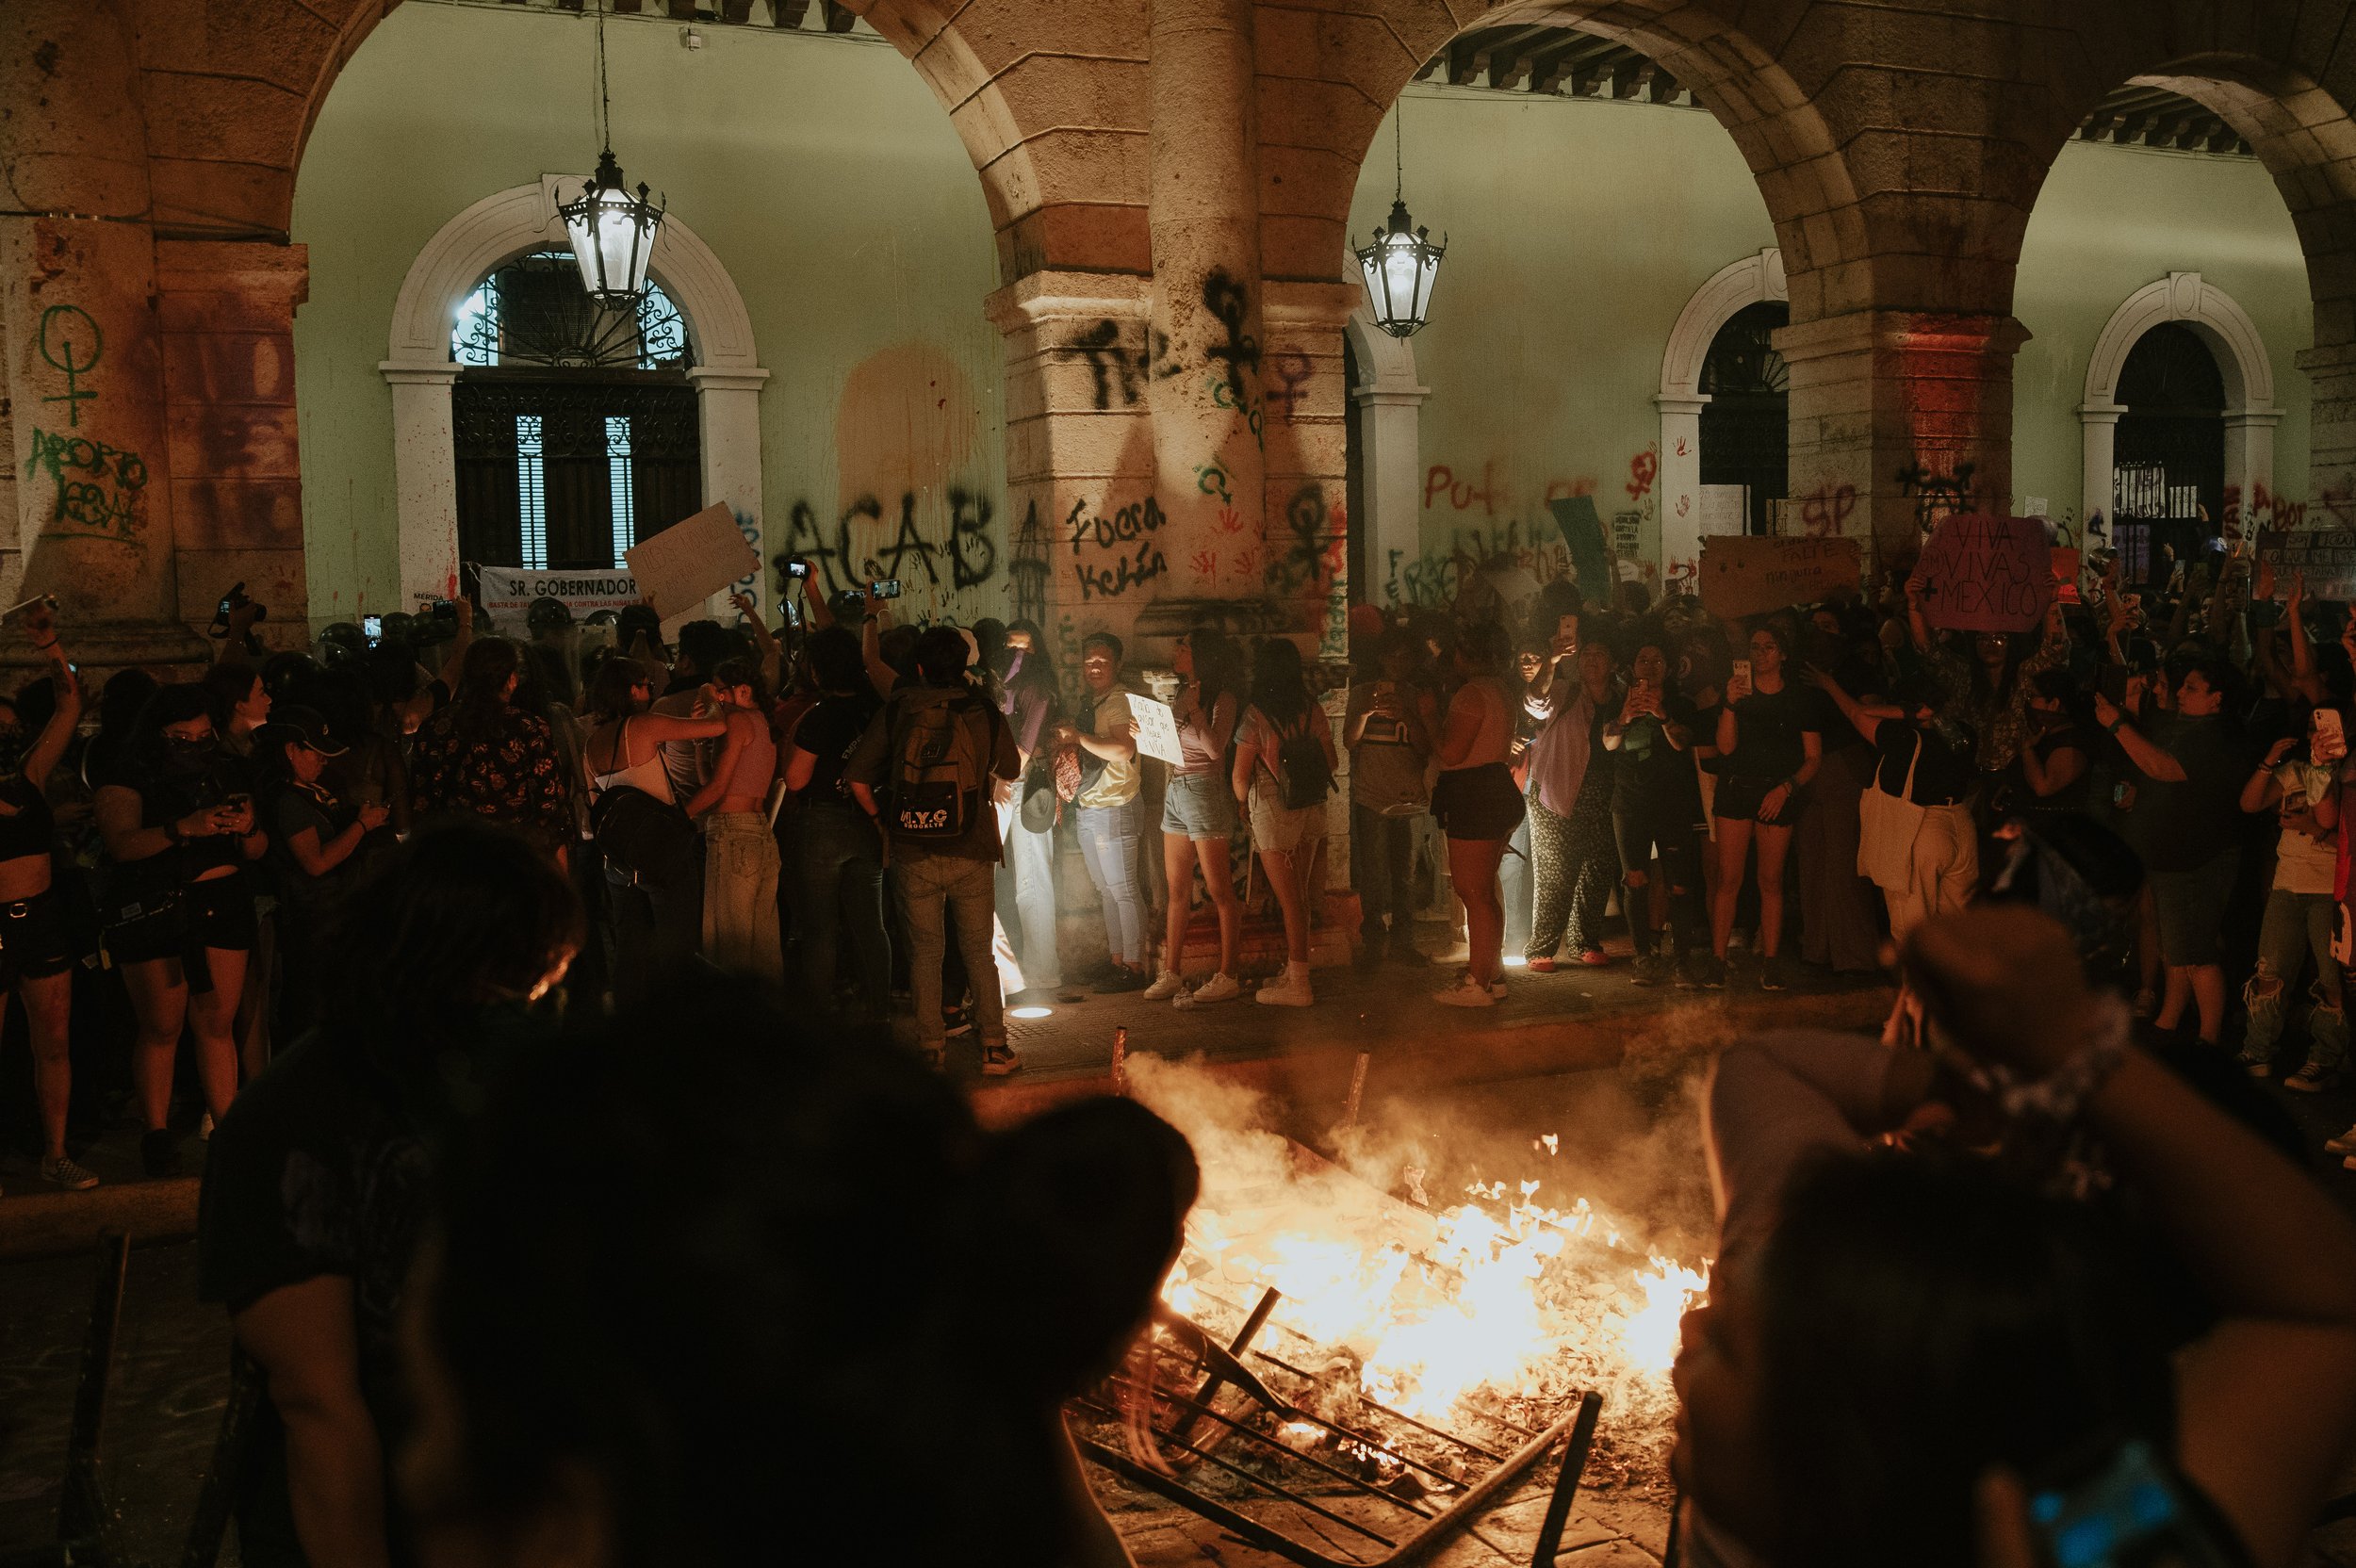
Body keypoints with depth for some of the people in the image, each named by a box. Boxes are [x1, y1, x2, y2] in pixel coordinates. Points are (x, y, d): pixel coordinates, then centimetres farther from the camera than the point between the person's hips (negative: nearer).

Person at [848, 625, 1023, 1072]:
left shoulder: (895, 711, -1)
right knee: (979, 951, 9)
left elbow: (857, 778, -3)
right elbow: (1010, 770, 16)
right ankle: (994, 1048, 9)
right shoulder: (985, 712, -1)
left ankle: (931, 1046, 13)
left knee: (924, 950, 10)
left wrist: (883, 818, 12)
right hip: (971, 853, 0)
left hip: (913, 855, 0)